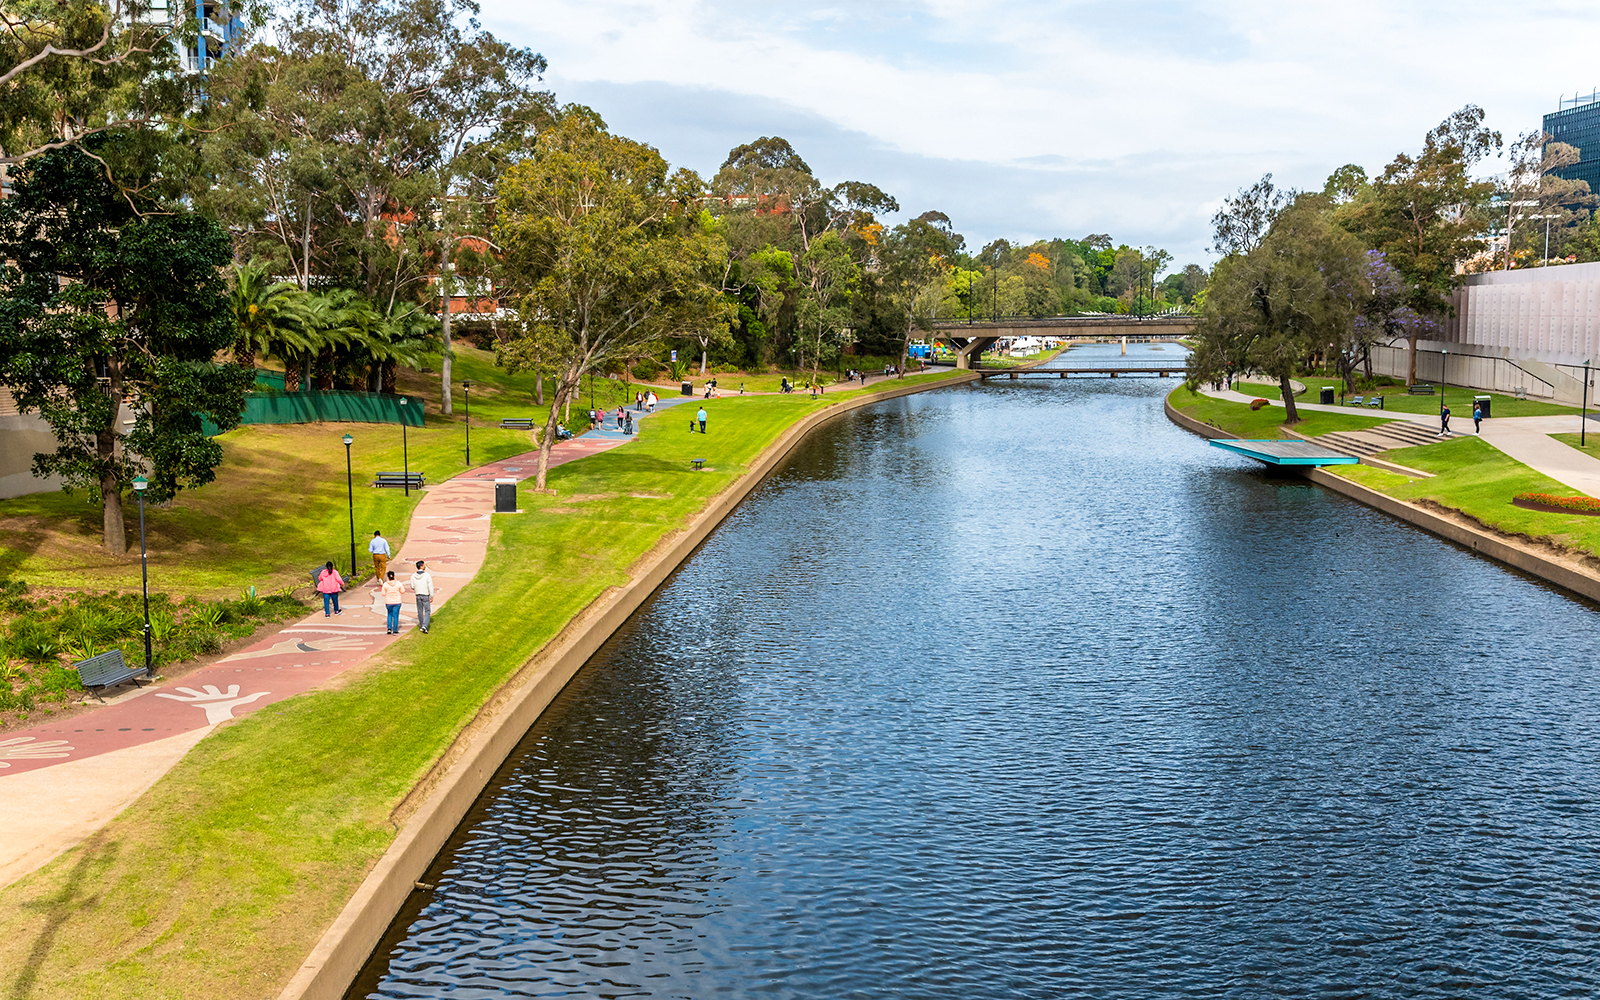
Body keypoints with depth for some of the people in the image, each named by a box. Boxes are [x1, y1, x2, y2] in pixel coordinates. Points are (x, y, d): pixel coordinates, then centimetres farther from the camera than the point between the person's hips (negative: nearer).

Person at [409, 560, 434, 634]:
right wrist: (432, 596, -7)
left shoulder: (413, 576, -5)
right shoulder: (427, 575, -16)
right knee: (427, 611, 3)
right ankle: (425, 626, -15)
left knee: (420, 611, 17)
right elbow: (430, 586, -14)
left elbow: (412, 587, 1)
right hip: (425, 595, -4)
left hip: (418, 595, 4)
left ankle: (421, 626, 25)